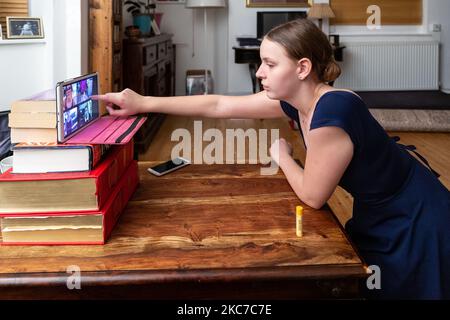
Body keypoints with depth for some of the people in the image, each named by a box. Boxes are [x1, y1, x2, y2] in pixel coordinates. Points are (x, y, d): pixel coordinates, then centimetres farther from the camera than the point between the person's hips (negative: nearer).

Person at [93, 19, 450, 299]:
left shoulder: (333, 109, -34)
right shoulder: (296, 98, -8)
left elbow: (312, 195, -23)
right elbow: (218, 105, -3)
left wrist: (281, 156, -6)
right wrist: (143, 103, -2)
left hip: (415, 222, -8)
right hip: (377, 216, 8)